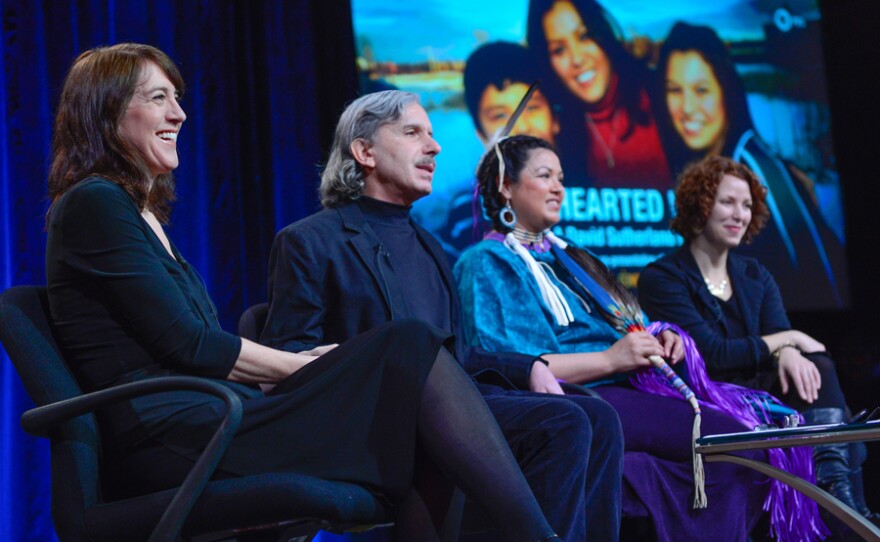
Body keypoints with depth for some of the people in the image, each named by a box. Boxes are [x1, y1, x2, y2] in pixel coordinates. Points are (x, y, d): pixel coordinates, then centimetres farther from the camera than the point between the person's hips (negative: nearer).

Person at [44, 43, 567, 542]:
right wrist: (300, 367, -1)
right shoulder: (93, 205, -3)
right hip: (170, 442, -9)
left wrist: (301, 362, 3)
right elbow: (184, 343, -10)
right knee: (409, 345, -18)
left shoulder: (142, 215, 25)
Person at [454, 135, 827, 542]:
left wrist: (656, 343, 4)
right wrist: (609, 359, -15)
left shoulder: (563, 257, 29)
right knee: (732, 438, -25)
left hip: (626, 388, 8)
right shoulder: (486, 263, 2)